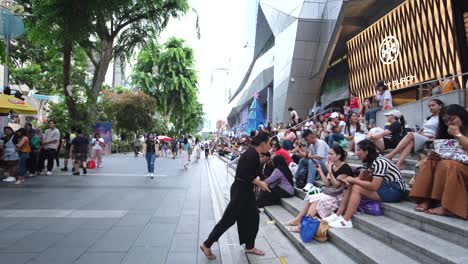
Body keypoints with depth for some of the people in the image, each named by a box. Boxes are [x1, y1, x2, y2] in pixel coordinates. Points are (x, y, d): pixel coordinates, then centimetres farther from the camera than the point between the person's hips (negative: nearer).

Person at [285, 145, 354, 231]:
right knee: (311, 198, -11)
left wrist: (329, 171, -23)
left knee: (317, 201, -23)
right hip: (331, 193, 8)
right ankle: (298, 220, -11)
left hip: (340, 196, -8)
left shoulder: (345, 168, -14)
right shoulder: (332, 166, 9)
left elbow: (336, 185, -18)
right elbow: (327, 184, 3)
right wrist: (320, 171, -4)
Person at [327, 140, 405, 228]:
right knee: (351, 186, -4)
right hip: (385, 187, 9)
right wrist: (349, 180, -15)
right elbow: (360, 178, 6)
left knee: (357, 188, -22)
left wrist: (354, 180, -20)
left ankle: (345, 221, -19)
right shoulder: (368, 162, 6)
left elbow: (374, 186, -29)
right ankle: (338, 215, -4)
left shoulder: (379, 162, -23)